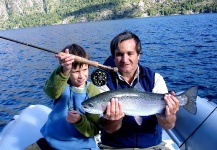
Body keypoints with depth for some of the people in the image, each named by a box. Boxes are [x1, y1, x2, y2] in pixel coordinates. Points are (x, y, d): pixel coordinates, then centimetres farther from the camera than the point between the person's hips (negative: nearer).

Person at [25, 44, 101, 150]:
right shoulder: (63, 84, -6)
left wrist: (80, 120, -26)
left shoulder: (94, 93, -8)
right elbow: (52, 91, -31)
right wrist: (64, 70, -48)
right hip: (51, 141, 2)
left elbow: (94, 130, -7)